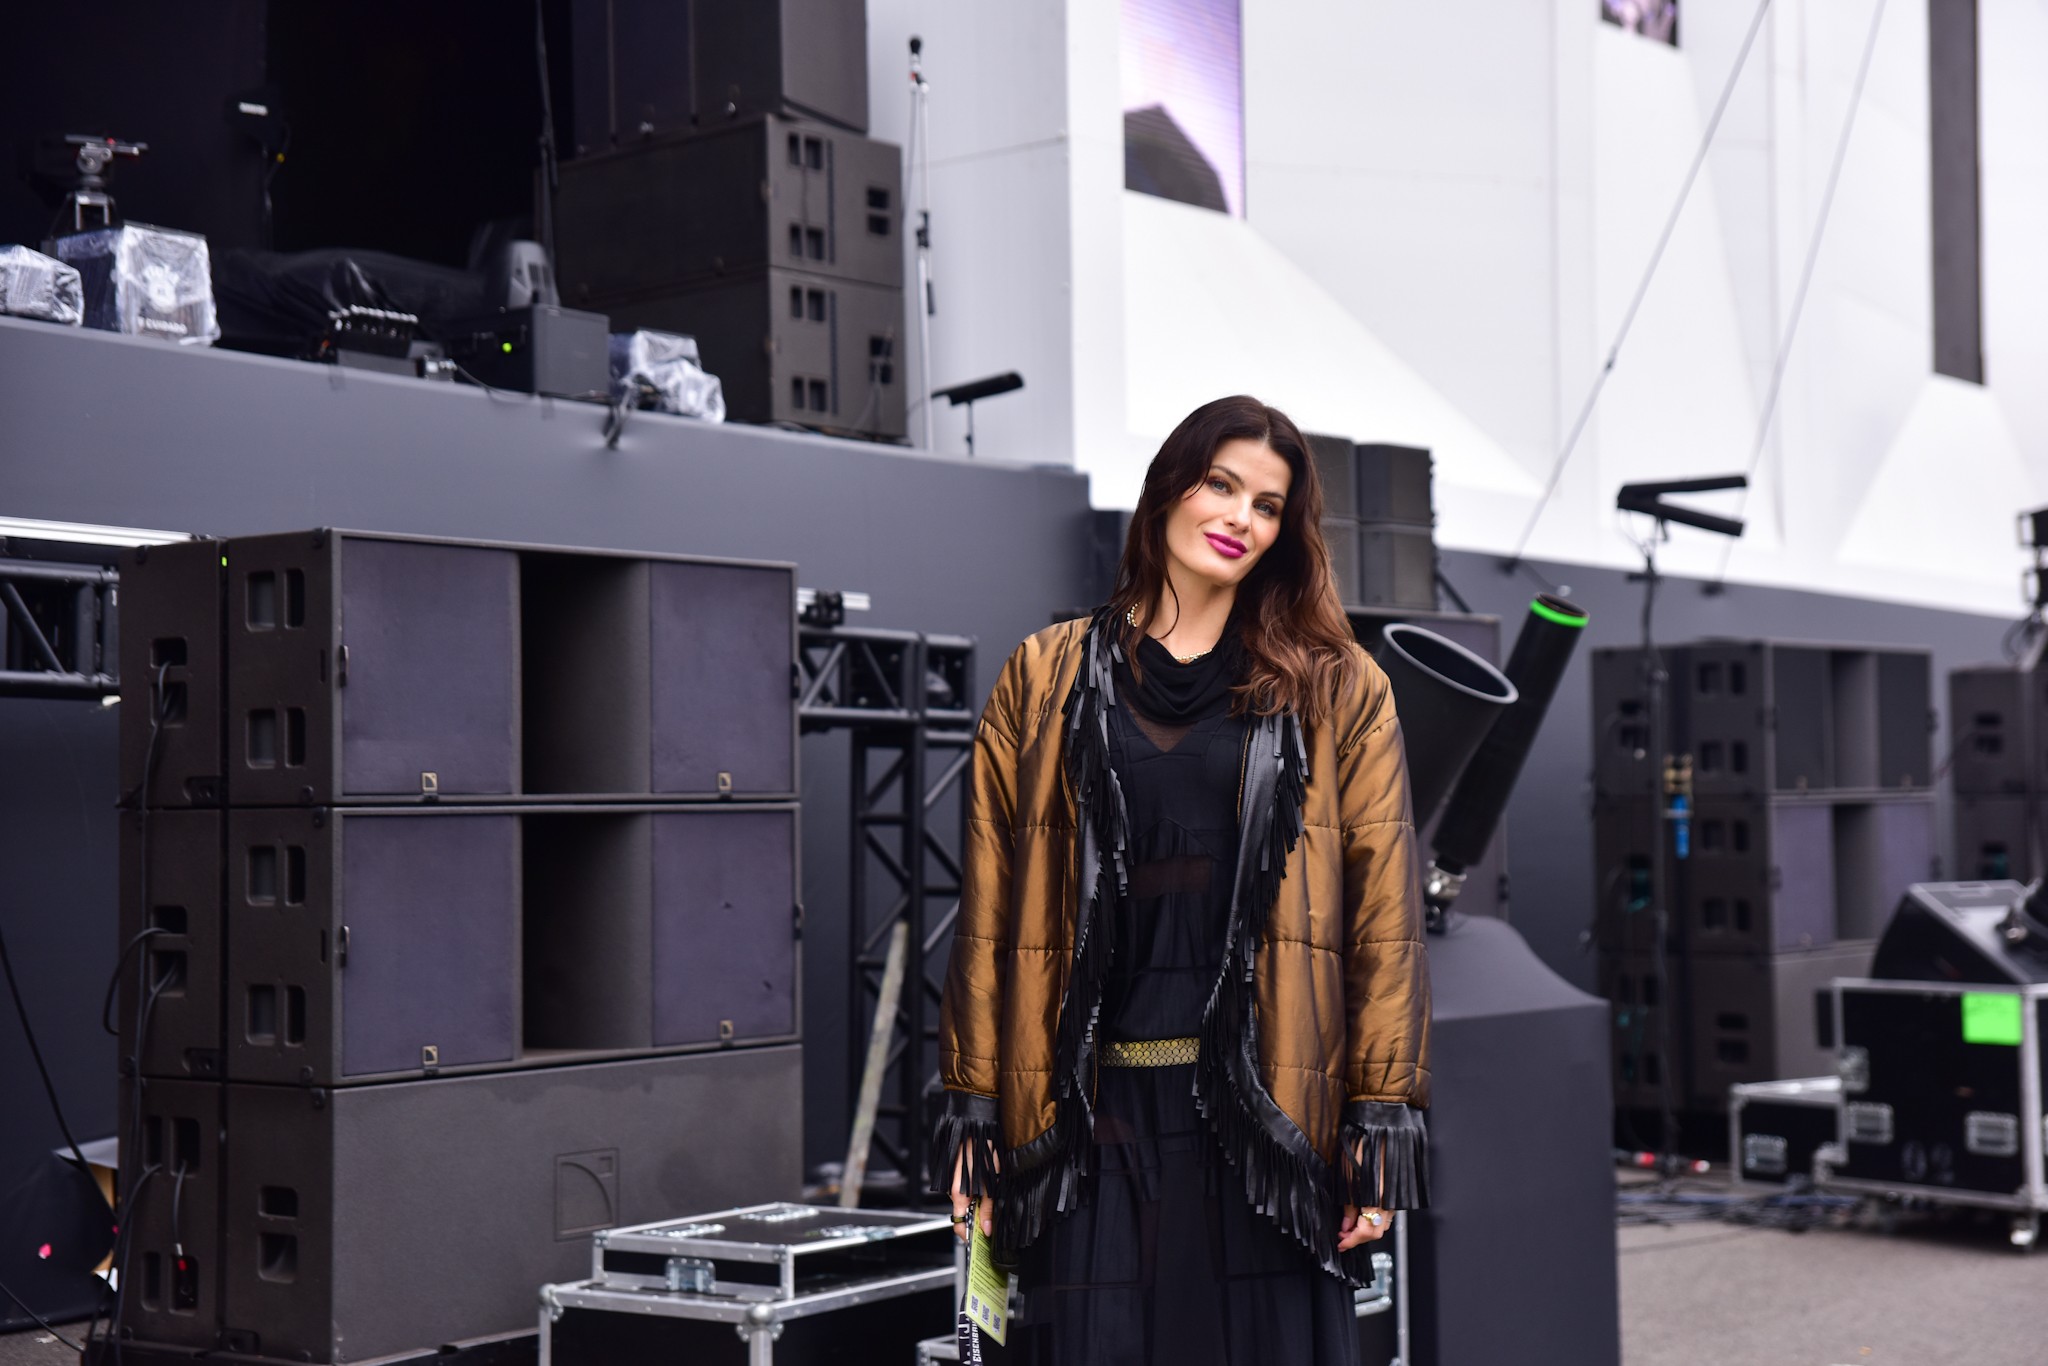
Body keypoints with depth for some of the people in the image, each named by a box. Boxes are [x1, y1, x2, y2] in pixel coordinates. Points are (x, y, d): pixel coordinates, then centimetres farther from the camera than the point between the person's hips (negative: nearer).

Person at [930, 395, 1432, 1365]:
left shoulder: (1337, 690, 9)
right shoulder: (1044, 680, 11)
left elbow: (1384, 909, 3)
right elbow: (991, 907, 7)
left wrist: (1382, 1117, -5)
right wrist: (974, 1109, 1)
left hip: (1268, 1109, 0)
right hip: (1096, 1109, 1)